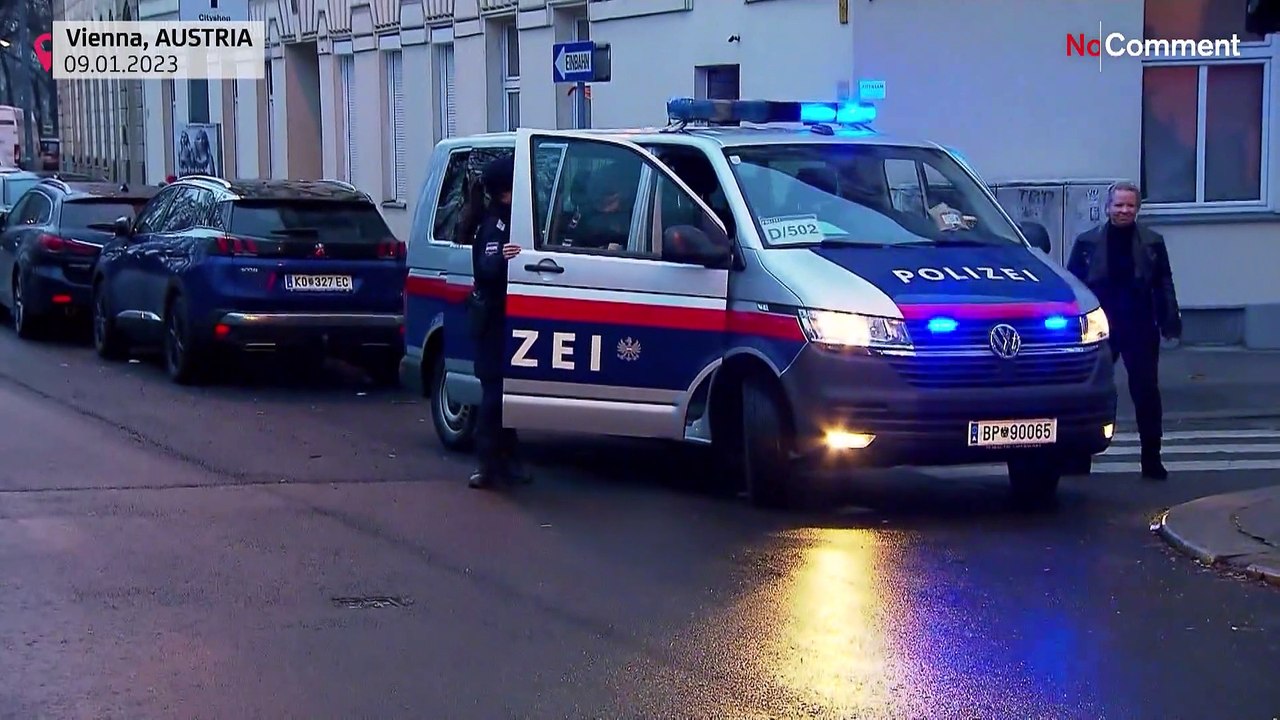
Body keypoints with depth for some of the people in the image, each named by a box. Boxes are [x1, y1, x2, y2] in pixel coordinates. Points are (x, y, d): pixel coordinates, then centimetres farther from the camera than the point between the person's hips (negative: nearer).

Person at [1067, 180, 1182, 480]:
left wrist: (1170, 320, -5)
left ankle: (1151, 459, 7)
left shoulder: (1152, 242, 5)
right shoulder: (1087, 242, 3)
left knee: (1147, 392, 1)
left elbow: (1163, 284, 4)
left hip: (1140, 328, 0)